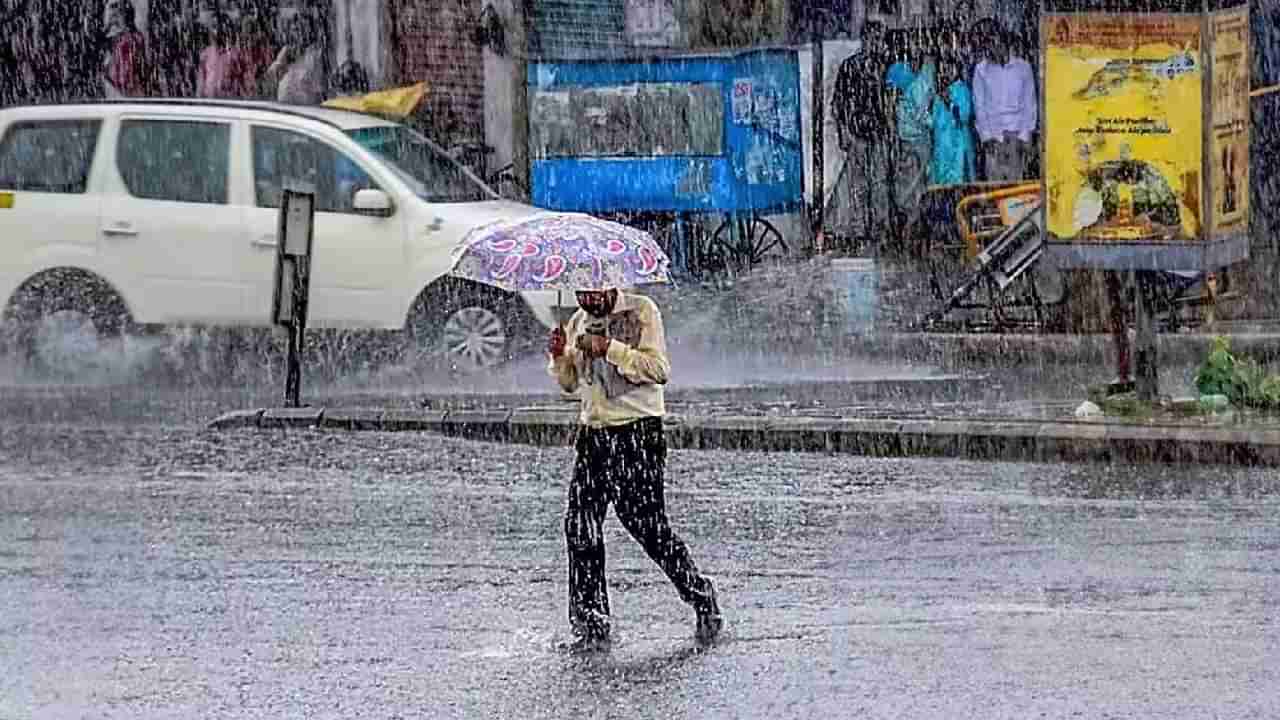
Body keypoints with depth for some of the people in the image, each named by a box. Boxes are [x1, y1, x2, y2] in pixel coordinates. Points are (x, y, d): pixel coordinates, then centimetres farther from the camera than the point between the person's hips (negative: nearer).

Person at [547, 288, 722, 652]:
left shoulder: (642, 311, -4)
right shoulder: (578, 321, 14)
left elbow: (659, 370, -13)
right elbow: (570, 382, 20)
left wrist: (610, 349, -20)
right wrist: (560, 356, 0)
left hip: (638, 432, -6)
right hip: (593, 432, 6)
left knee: (649, 526, -6)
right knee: (580, 527, -3)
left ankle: (703, 600, 13)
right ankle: (591, 627, 2)